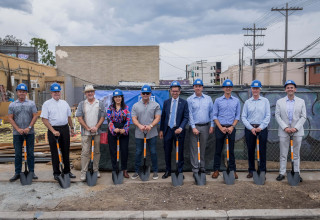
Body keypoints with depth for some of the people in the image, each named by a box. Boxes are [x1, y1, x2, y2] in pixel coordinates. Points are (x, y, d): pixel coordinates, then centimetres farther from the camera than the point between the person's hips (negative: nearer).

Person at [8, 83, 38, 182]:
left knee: (30, 153, 5)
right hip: (17, 133, 1)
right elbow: (10, 118, 2)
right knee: (18, 154, 5)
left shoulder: (31, 104, 5)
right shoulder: (12, 105, 7)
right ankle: (17, 173, 13)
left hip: (29, 132, 0)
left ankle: (31, 172, 13)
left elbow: (35, 116, 0)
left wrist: (29, 128, -11)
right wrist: (18, 129, -9)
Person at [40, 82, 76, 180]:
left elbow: (69, 116, 19)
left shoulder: (64, 103, 11)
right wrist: (53, 131, -15)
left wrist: (71, 128, 13)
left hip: (65, 128, 4)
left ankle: (67, 171, 22)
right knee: (55, 152, 3)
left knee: (66, 151, 11)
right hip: (53, 129, -4)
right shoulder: (47, 104, -3)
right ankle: (56, 173, 14)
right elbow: (44, 119, -9)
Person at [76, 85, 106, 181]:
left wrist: (96, 127, -11)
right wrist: (88, 128, -9)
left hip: (97, 132, 1)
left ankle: (96, 170, 19)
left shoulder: (100, 104, 7)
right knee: (85, 152, -3)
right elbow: (79, 118, -1)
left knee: (97, 151, 8)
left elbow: (102, 117, 2)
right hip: (85, 132, -1)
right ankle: (83, 172, 2)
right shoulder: (82, 104, 6)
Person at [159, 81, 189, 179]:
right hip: (167, 130, 2)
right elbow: (163, 116, 10)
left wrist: (181, 128, -18)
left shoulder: (184, 103, 0)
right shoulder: (166, 102, 8)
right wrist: (161, 130, 6)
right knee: (167, 152, 9)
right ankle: (168, 171, 22)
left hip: (178, 130, -2)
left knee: (180, 152, 5)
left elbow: (186, 117, -5)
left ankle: (180, 171, 18)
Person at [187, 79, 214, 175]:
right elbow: (190, 114, -4)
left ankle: (202, 166, 20)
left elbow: (211, 113, 8)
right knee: (194, 148, 0)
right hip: (194, 126, -2)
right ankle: (195, 167, 7)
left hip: (205, 126, 2)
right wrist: (193, 127, -11)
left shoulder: (208, 98, 8)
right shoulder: (190, 99, 0)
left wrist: (211, 125, 2)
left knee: (203, 148, 10)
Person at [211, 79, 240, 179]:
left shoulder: (236, 101, 7)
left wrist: (232, 127, -7)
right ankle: (216, 170, 10)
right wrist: (221, 128, -7)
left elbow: (237, 116, 6)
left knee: (231, 150, 5)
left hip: (231, 128, 1)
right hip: (220, 127, 0)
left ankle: (232, 170, 12)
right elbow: (214, 115, 2)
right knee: (218, 149, 3)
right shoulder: (218, 100, 4)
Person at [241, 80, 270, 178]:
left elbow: (268, 116, 1)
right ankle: (251, 170, 17)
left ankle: (262, 171, 10)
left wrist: (261, 127, -10)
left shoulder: (265, 101, 6)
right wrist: (251, 128, -8)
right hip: (249, 128, 1)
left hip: (262, 128, -1)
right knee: (250, 150, 6)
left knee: (262, 151, 0)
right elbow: (243, 117, 3)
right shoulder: (247, 102, 8)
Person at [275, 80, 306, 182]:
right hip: (284, 131, 0)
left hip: (297, 131, 1)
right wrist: (285, 127, -11)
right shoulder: (279, 102, 5)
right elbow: (277, 116, 0)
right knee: (283, 154, 4)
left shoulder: (301, 101, 7)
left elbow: (303, 116, 2)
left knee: (296, 154, 7)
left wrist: (296, 128, -11)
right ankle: (282, 173, 11)